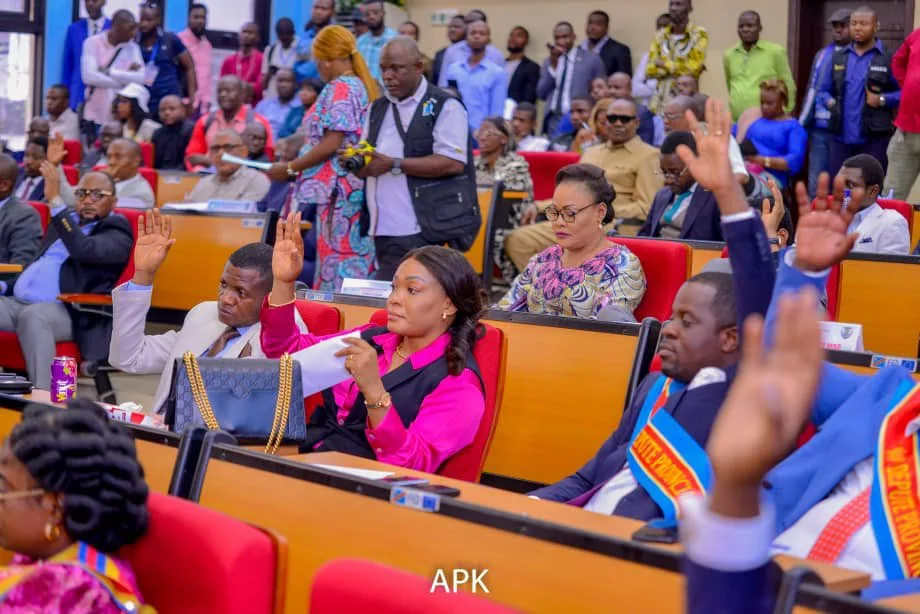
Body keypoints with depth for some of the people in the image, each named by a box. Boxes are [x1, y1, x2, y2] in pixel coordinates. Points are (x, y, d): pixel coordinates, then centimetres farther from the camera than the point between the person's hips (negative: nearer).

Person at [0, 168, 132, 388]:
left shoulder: (116, 230, 0)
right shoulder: (66, 219, 24)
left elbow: (84, 250, -21)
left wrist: (55, 200, -20)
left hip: (65, 312, -7)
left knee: (32, 315, -40)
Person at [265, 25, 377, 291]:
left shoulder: (339, 89, -11)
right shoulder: (364, 87, 16)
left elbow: (332, 143, -17)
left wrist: (290, 168, -8)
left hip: (339, 189, -9)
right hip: (359, 187, 9)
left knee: (337, 261, -7)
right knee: (356, 263, 7)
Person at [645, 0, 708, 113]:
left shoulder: (699, 34, -1)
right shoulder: (660, 35, 11)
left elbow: (694, 68, -10)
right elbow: (650, 70, 4)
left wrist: (665, 64, -1)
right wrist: (681, 68, -7)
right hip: (660, 101, 4)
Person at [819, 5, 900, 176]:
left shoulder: (889, 59, 0)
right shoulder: (838, 58, 15)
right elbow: (823, 90, 20)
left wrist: (882, 99, -15)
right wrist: (830, 102, 0)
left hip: (874, 139, -4)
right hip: (841, 137, 4)